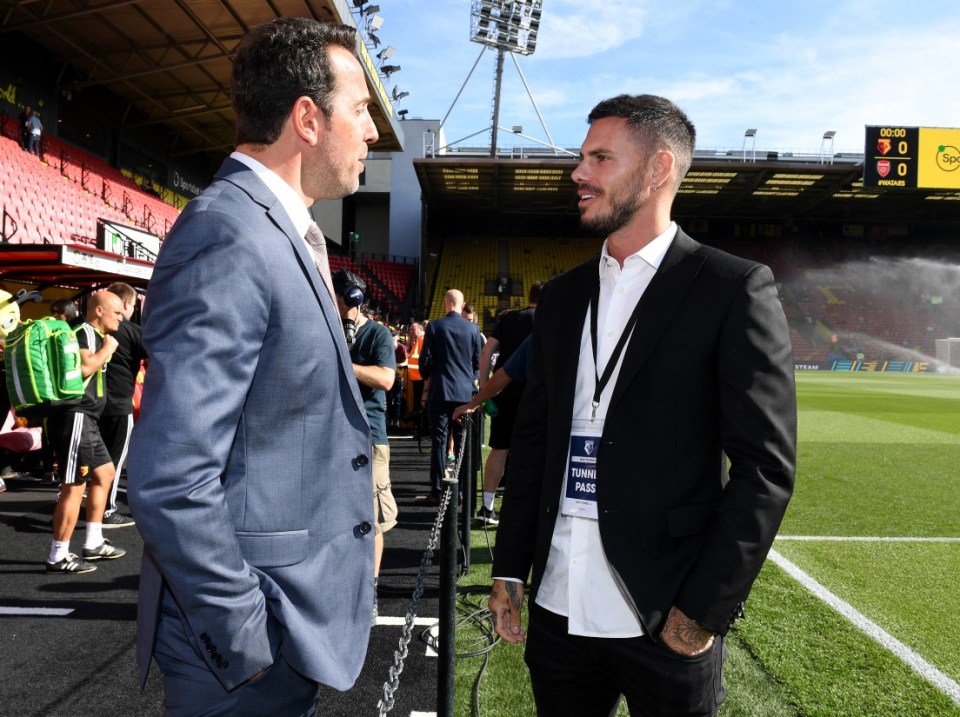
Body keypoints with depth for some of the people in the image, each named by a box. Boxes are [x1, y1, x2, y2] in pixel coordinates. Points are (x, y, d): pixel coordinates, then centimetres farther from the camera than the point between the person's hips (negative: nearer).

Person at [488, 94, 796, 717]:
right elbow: (533, 440, 11)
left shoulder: (735, 290, -8)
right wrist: (509, 570, 9)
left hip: (666, 620, -4)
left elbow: (766, 466, -10)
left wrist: (705, 610, -12)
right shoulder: (562, 297, 8)